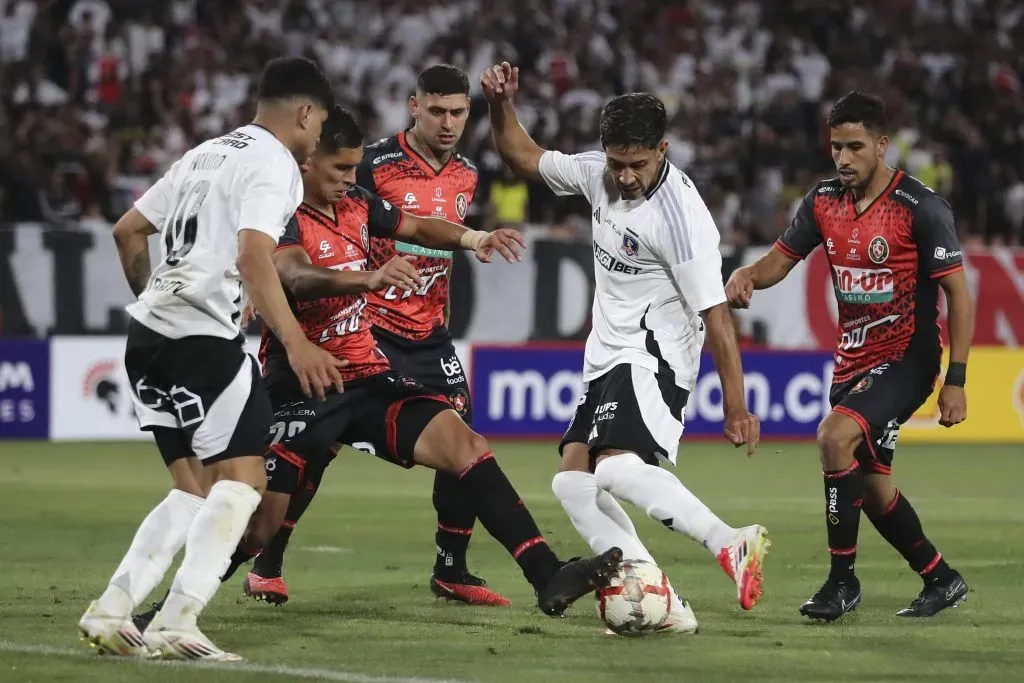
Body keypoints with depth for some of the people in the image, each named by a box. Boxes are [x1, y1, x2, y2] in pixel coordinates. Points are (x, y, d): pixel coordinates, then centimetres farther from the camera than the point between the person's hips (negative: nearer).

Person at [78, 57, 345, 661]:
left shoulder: (207, 154, 20)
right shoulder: (275, 165, -6)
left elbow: (128, 230, 26)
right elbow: (252, 257, -22)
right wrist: (295, 342, -29)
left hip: (148, 336, 9)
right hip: (202, 338, -9)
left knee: (194, 489, 14)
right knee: (243, 478, -8)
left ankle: (111, 610, 6)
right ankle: (177, 623, -19)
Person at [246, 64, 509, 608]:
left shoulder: (466, 176, 7)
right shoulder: (376, 164, -13)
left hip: (430, 336, 5)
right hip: (368, 328, -5)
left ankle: (451, 570, 7)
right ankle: (266, 565, 5)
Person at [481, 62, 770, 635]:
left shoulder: (681, 216, -20)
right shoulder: (601, 174, 3)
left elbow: (715, 313, -21)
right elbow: (526, 158, 21)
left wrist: (736, 405, -22)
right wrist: (500, 104, 3)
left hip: (651, 359, -9)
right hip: (607, 358, 9)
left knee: (619, 468, -30)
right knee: (573, 480, -4)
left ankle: (732, 545, -33)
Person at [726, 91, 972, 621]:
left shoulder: (921, 208, -15)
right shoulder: (824, 201, 2)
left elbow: (957, 292, -12)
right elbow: (780, 260, 9)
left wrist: (955, 381, -17)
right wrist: (747, 276, -16)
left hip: (906, 359, -7)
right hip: (852, 359, 7)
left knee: (835, 436, -27)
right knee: (872, 489, 11)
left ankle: (842, 582, -17)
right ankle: (941, 580, 31)